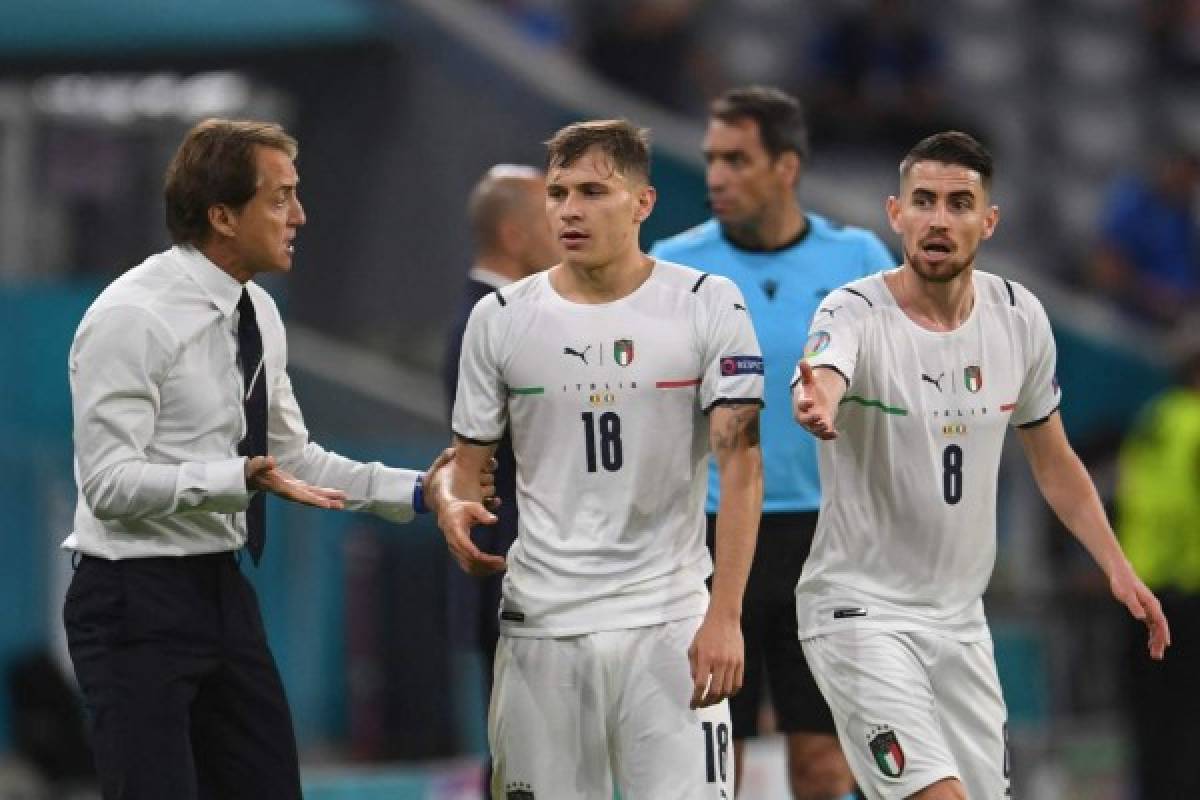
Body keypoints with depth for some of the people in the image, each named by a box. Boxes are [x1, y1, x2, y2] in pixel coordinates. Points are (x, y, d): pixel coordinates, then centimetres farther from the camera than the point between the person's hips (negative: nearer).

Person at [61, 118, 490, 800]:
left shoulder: (257, 313, 9)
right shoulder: (132, 317, -17)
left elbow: (292, 458, 18)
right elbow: (109, 482, -22)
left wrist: (415, 491, 7)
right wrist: (241, 480, -33)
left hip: (223, 591, 8)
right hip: (137, 607, -8)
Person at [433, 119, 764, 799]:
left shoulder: (709, 307, -2)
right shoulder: (501, 318, 5)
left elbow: (740, 464, -5)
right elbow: (468, 461, 12)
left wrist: (725, 614, -14)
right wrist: (452, 506, -13)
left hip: (668, 621, -2)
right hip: (541, 623, 2)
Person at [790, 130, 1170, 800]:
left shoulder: (1020, 316, 1)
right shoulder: (857, 313, -16)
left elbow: (1053, 460, 15)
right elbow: (821, 379, -40)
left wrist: (1119, 567, 8)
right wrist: (815, 404, -64)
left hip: (960, 617, 6)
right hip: (862, 611, -6)